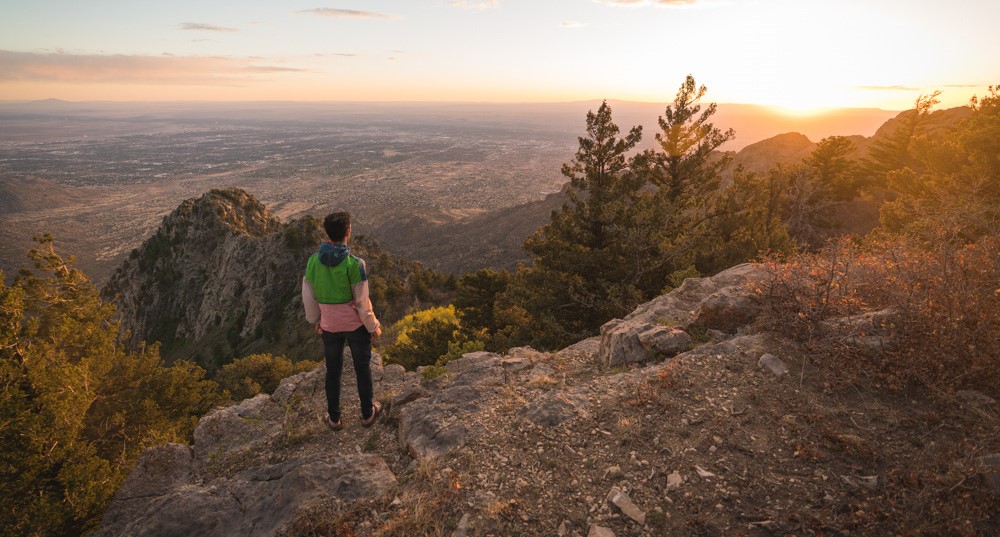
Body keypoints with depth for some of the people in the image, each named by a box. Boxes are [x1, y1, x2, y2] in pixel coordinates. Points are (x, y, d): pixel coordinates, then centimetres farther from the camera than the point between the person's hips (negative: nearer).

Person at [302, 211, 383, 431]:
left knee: (333, 371, 20)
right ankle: (367, 414, 32)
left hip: (329, 326, 3)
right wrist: (374, 327, -4)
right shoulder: (354, 264, -24)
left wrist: (315, 320, 17)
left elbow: (308, 297, 0)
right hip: (356, 324, -3)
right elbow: (362, 302, -18)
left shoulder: (313, 261, -10)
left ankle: (334, 418, 33)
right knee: (363, 369, 17)